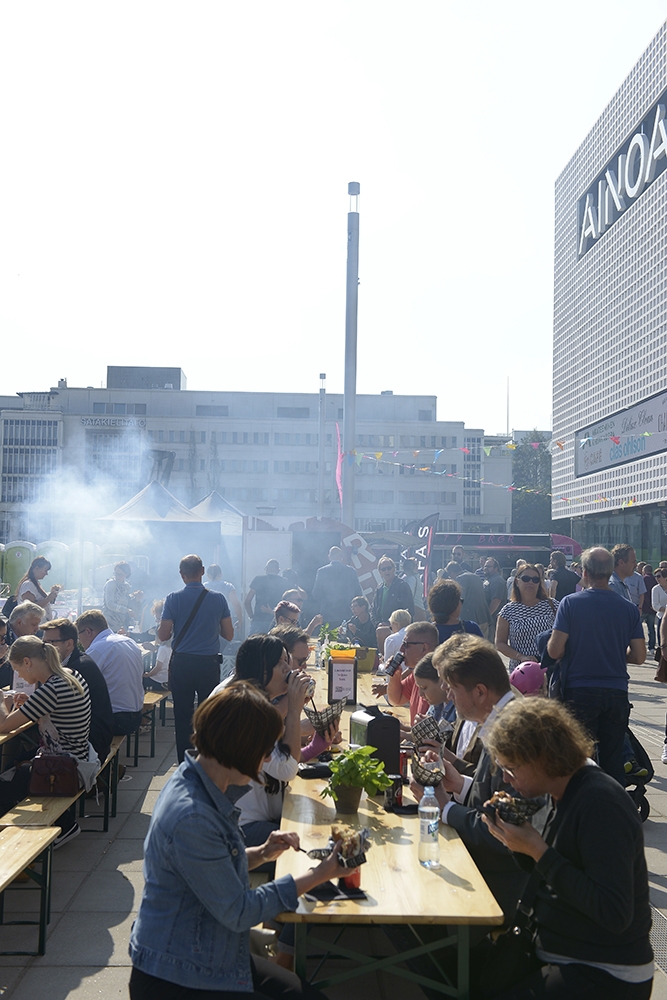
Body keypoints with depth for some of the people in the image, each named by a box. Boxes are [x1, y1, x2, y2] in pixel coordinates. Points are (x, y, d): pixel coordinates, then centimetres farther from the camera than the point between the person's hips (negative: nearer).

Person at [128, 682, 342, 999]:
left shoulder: (202, 783, 0)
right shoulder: (190, 818, -29)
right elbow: (237, 911, -21)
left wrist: (261, 854, 0)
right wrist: (320, 875, -16)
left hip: (216, 957, 9)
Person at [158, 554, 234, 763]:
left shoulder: (173, 599, -6)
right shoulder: (218, 599, -2)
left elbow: (163, 635, -6)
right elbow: (229, 635, 2)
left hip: (181, 664, 0)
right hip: (209, 664, 1)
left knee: (182, 717, 8)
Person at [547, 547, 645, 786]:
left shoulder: (570, 603, -8)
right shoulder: (629, 608, 1)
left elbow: (554, 651, -11)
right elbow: (639, 656, 3)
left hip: (579, 692, -3)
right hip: (617, 692, 3)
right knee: (613, 759, 13)